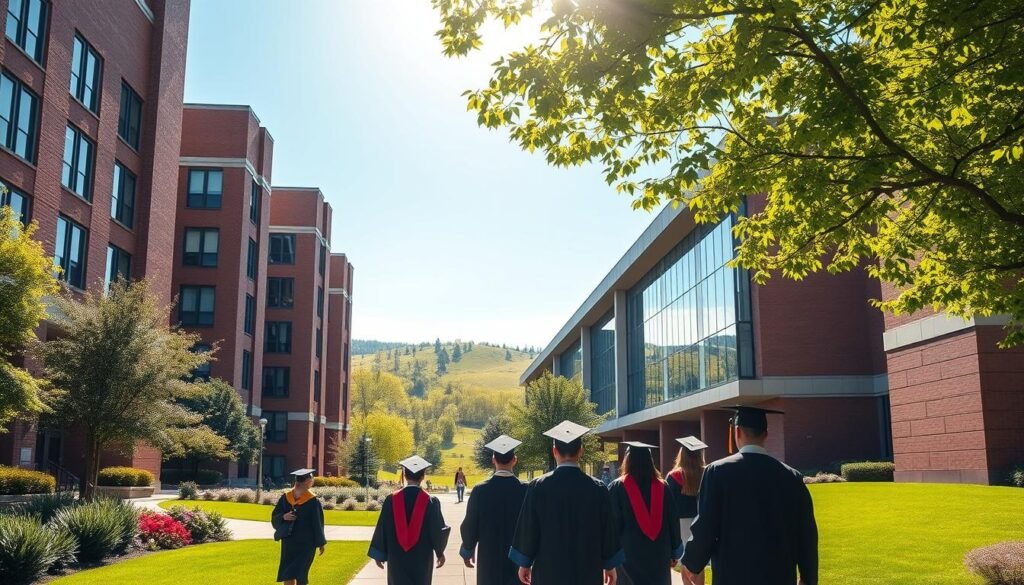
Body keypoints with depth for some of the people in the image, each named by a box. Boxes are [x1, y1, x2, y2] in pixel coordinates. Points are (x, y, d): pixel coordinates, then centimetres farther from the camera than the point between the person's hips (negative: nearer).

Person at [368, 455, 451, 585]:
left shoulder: (392, 500, -8)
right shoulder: (431, 502, -11)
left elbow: (382, 528, -3)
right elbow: (437, 530, -4)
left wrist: (379, 554, 8)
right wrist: (440, 552, 12)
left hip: (397, 558, 0)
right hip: (422, 558, 0)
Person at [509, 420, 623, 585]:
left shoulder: (538, 487, -9)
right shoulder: (597, 488, -5)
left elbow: (528, 528, -3)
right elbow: (608, 529, 2)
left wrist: (524, 564, 9)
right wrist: (610, 566, 14)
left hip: (548, 570, -1)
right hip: (587, 571, 1)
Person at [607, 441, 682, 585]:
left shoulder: (617, 488, -7)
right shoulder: (662, 487, 2)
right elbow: (673, 521, 5)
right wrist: (674, 553, 13)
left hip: (628, 554, -3)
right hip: (659, 555, 3)